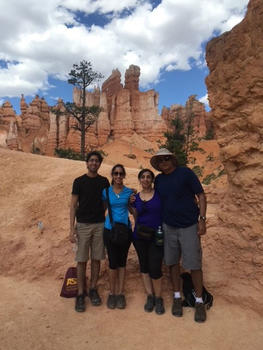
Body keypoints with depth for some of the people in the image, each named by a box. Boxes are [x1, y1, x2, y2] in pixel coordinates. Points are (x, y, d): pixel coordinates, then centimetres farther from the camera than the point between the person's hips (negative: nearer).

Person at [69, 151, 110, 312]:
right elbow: (73, 206, -1)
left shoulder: (104, 181, 6)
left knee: (96, 259, 9)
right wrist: (72, 229, -7)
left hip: (100, 225, 2)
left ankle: (93, 289, 25)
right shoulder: (79, 181, -1)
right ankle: (81, 293, 17)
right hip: (83, 225, -2)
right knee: (82, 260, 3)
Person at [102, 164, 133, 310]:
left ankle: (120, 293, 22)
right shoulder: (106, 191, -1)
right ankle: (112, 293, 22)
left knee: (122, 262, 10)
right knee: (113, 262, 5)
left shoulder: (129, 192, 1)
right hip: (110, 230, -1)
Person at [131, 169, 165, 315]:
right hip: (140, 237, 4)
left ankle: (159, 298, 17)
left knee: (155, 269, -6)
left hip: (157, 236, -3)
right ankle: (150, 296, 28)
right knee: (144, 266, 11)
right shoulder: (136, 197, 5)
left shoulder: (160, 194, -4)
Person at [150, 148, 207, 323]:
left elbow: (201, 195, -6)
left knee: (194, 264, 1)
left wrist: (202, 219, -12)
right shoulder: (158, 180, 6)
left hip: (189, 226, -4)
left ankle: (199, 301, 20)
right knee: (173, 262, 11)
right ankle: (177, 297, 28)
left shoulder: (185, 173, -7)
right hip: (168, 226, 4)